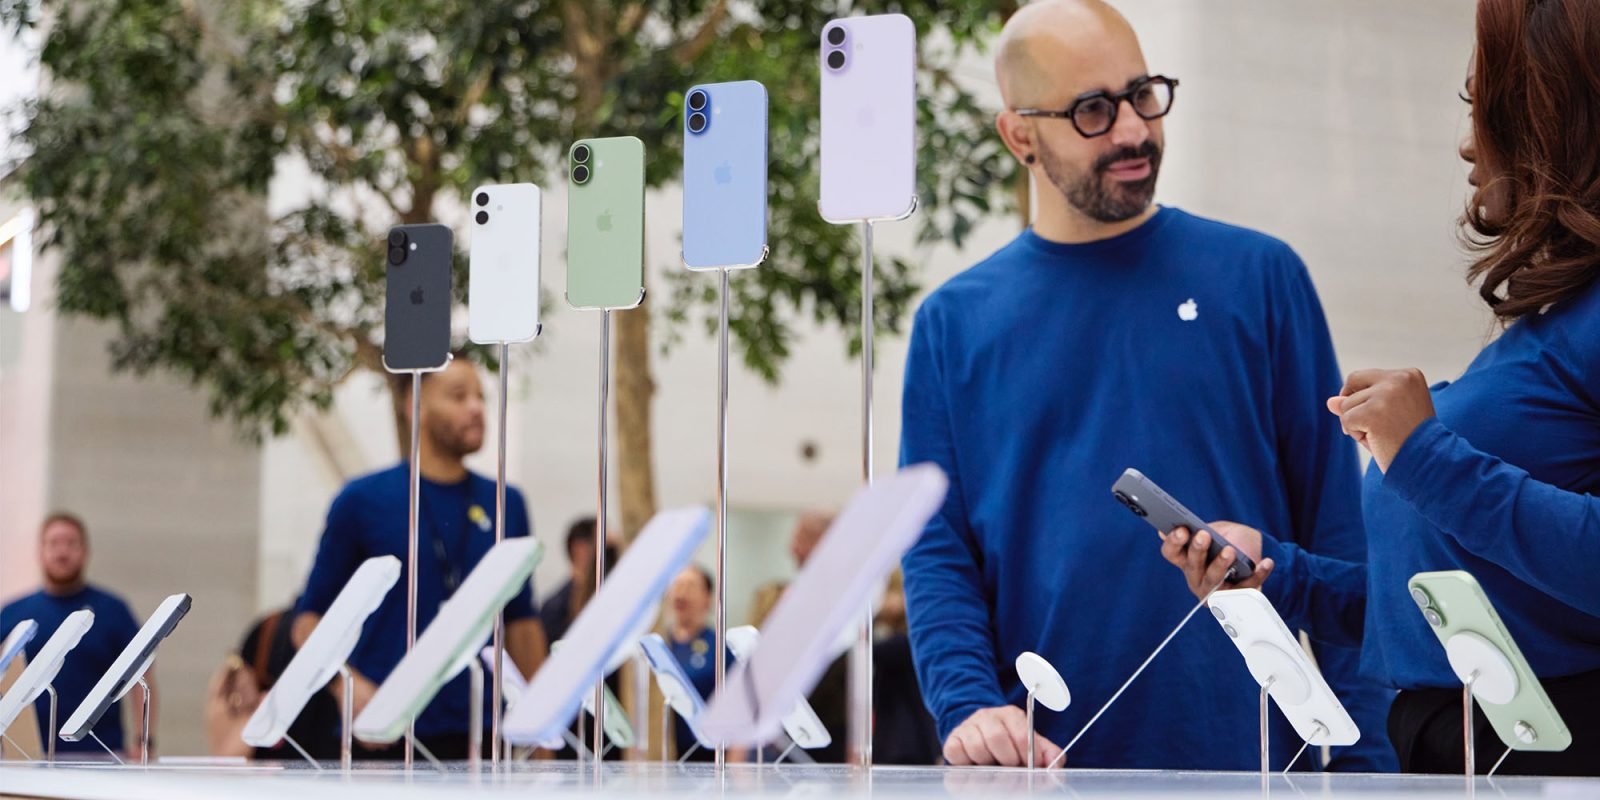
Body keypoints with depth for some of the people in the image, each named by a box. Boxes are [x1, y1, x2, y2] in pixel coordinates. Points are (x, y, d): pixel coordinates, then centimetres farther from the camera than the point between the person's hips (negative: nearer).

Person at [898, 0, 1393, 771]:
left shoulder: (1259, 277, 2)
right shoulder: (955, 321, 5)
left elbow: (1334, 532, 0)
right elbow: (938, 551, 3)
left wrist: (1362, 758, -6)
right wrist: (970, 706, -14)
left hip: (1249, 753, 0)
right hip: (1040, 759, 1)